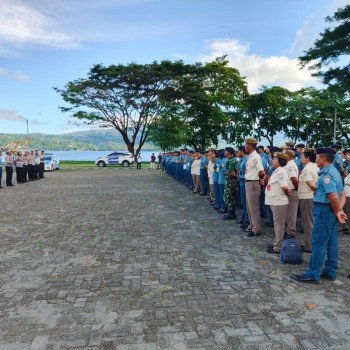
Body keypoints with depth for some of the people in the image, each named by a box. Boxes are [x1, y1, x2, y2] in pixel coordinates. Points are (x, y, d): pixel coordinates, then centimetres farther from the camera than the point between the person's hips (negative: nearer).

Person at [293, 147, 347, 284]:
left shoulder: (326, 174, -19)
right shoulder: (334, 172, 14)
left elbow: (333, 197, -26)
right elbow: (342, 194, 13)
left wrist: (337, 212, -11)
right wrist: (339, 211, 1)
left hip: (324, 210, -10)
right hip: (331, 211, 10)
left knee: (318, 243, -3)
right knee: (331, 242, 15)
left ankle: (313, 274, 4)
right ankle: (330, 271, 25)